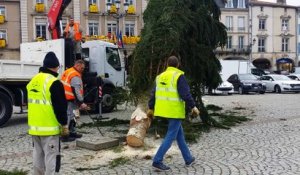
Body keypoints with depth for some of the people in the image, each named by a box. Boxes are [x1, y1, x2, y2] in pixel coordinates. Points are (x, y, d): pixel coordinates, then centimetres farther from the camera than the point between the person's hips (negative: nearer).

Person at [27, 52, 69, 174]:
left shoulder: (33, 81, 9)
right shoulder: (54, 83, -16)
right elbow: (60, 107, -15)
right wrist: (64, 124, -6)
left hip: (34, 127, 8)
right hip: (49, 127, -8)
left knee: (38, 154, 18)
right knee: (50, 155, 0)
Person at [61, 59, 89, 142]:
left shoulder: (68, 71, 17)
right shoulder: (75, 76, -15)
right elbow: (77, 91, -21)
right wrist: (81, 102, -20)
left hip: (65, 98, 10)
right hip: (70, 100, -10)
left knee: (72, 116, 18)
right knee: (69, 116, -7)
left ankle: (72, 133, 27)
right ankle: (65, 136, -4)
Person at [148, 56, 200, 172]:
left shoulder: (160, 76, 11)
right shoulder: (179, 76, -11)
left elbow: (154, 94, 14)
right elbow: (185, 94, -17)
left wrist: (151, 108, 20)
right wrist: (193, 106, -10)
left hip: (165, 110, 8)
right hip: (175, 111, -8)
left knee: (180, 134, 17)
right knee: (171, 136, -1)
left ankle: (188, 159, 26)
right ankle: (157, 161, -2)